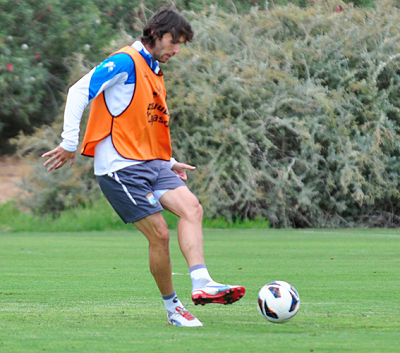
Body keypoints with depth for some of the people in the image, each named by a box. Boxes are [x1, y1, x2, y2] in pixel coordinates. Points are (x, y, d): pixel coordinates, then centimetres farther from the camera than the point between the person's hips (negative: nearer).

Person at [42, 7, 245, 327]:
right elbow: (80, 91, -14)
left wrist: (169, 163, 26)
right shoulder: (126, 63, -7)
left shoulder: (155, 73, 22)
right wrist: (69, 143, -17)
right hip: (121, 167, -8)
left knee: (191, 206, -16)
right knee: (159, 234, -11)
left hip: (151, 164, 8)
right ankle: (173, 306, 4)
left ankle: (202, 284, -28)